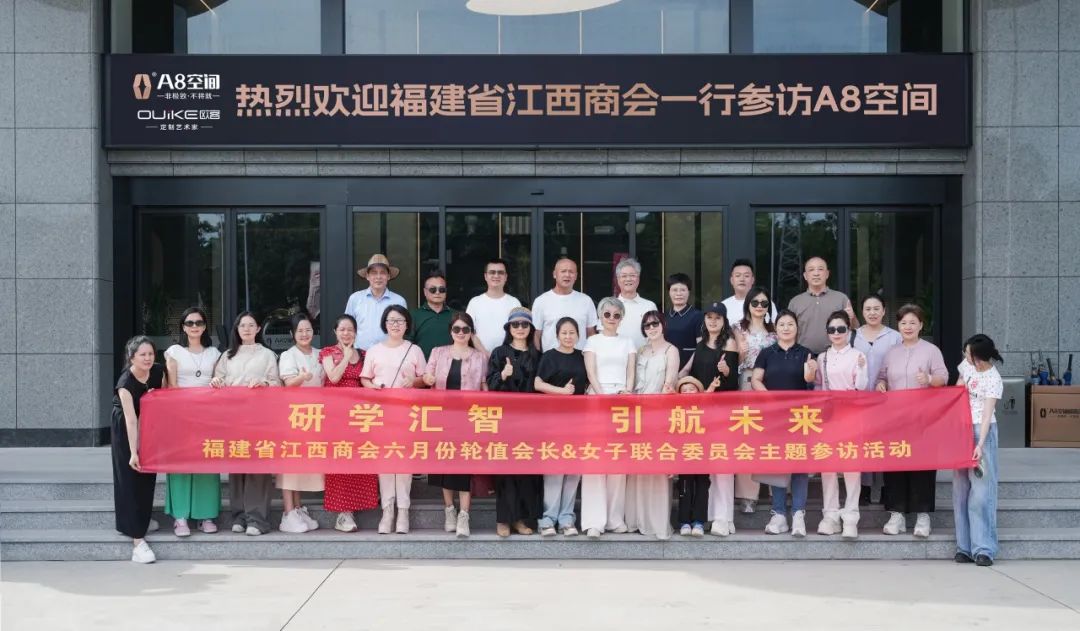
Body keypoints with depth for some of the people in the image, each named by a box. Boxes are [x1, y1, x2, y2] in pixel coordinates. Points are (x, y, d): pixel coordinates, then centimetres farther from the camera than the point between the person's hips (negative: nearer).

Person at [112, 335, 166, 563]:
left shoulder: (158, 372, -12)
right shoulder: (125, 382, -28)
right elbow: (131, 419, -31)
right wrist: (133, 452, -32)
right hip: (126, 430, -5)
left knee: (148, 475, 9)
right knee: (130, 479, -7)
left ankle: (144, 519, 31)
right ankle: (137, 538, -11)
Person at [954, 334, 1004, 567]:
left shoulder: (993, 380, -15)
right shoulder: (967, 364, 3)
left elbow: (987, 414, -21)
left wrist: (980, 444, -28)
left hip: (982, 431, -6)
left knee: (981, 490, -8)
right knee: (961, 490, 6)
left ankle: (984, 549, -3)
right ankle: (965, 547, 11)